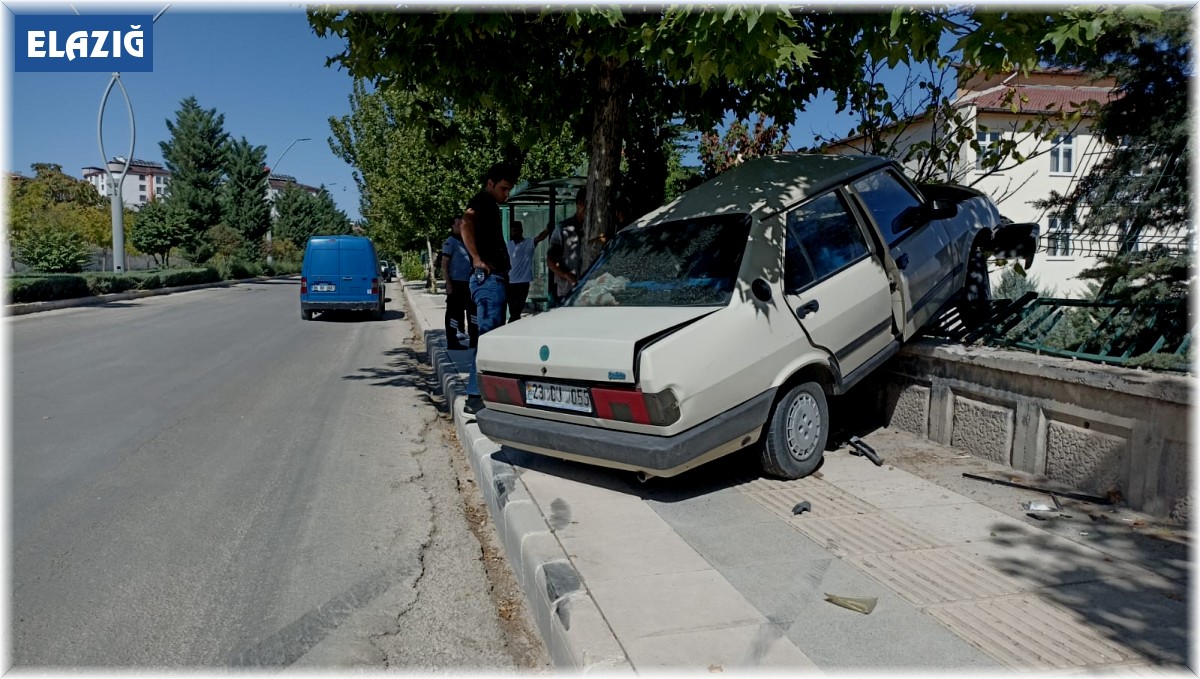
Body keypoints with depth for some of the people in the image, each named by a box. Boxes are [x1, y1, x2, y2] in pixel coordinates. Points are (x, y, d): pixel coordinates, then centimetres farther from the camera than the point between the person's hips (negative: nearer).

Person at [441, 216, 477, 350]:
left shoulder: (466, 242, 16)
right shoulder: (450, 242, -6)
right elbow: (444, 264, -10)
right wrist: (448, 284, -17)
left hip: (467, 283, 8)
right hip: (456, 283, -8)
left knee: (472, 310, 10)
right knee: (454, 313, -2)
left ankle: (474, 341, 19)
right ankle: (452, 342, 4)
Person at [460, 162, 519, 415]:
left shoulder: (491, 206, 23)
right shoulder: (482, 202, -7)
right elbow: (466, 223, -29)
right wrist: (477, 259, -27)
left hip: (496, 279, 10)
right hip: (488, 279, -10)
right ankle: (475, 397, -13)